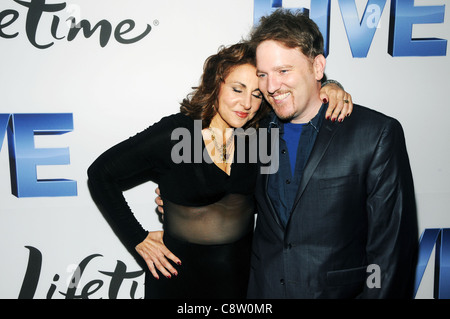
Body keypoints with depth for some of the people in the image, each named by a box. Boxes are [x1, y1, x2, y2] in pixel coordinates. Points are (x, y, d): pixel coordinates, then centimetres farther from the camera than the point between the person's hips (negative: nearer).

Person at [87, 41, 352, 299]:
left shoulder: (257, 131, -8)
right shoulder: (173, 134, -19)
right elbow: (101, 173, -10)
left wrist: (329, 88, -17)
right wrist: (138, 239, -10)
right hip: (180, 272, -3)